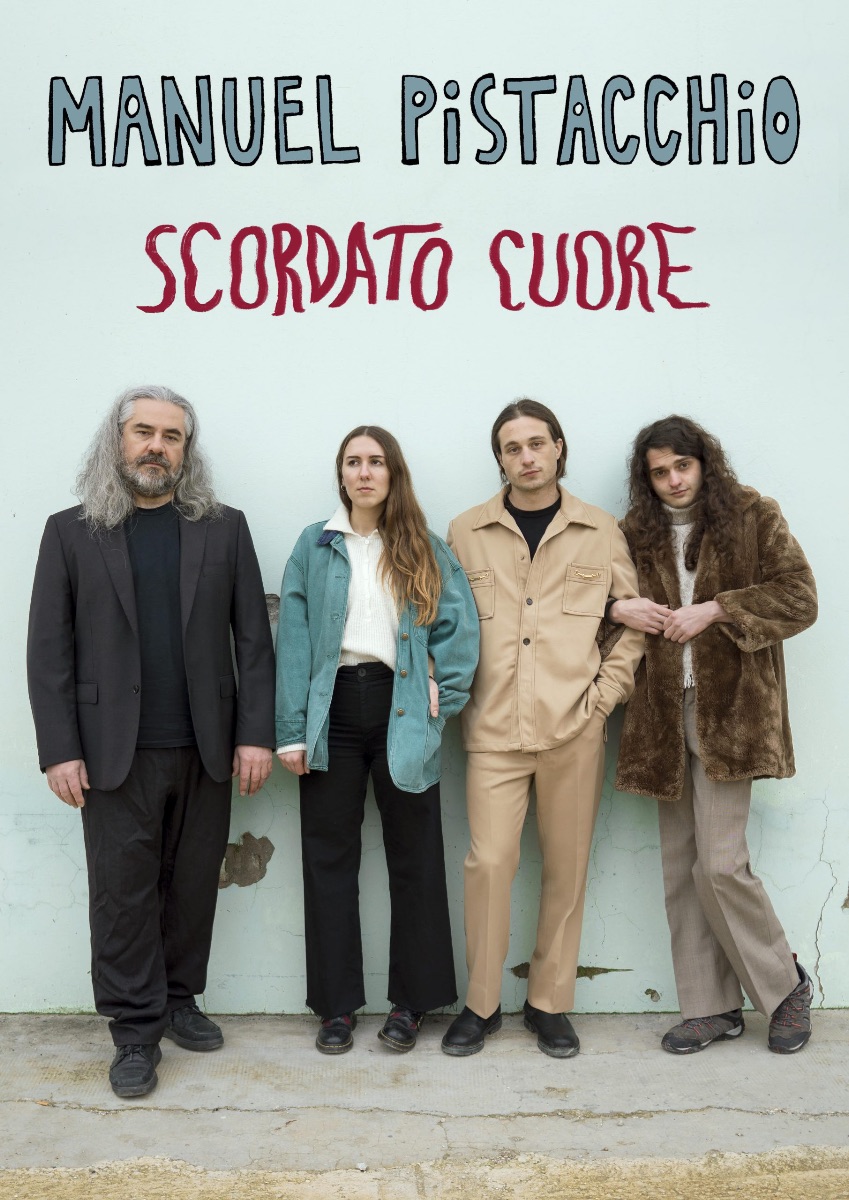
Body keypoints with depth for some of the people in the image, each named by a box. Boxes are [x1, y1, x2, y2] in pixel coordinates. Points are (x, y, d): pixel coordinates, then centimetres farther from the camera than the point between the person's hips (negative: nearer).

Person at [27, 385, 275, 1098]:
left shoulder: (224, 529, 6)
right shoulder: (71, 532, 4)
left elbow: (254, 639, 3)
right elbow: (49, 650, 1)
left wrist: (255, 733, -3)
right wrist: (59, 750, -5)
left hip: (206, 749, 2)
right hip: (116, 752, -1)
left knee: (193, 886, 11)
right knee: (122, 893, 4)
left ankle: (179, 999, 30)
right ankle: (136, 1031, 19)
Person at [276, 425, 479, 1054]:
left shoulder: (427, 549, 8)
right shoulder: (314, 546, 7)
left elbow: (459, 627, 1)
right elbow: (294, 638, 0)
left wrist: (441, 694, -10)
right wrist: (292, 731, -6)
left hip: (400, 710, 0)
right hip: (333, 708, 1)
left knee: (414, 858, 7)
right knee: (330, 858, 7)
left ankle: (411, 1001, 22)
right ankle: (337, 1004, 21)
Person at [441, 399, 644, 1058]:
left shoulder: (601, 533, 7)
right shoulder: (466, 533, 7)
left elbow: (633, 621, 10)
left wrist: (605, 693, 0)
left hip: (575, 730, 1)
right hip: (495, 730, 0)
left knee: (567, 868, 8)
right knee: (489, 862, -3)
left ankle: (550, 1003, 25)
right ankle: (481, 1004, 17)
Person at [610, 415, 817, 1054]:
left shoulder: (753, 516, 2)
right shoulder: (637, 532, 10)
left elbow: (800, 599, -4)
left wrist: (714, 609, -13)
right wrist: (619, 609, -6)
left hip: (729, 713, -4)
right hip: (666, 716, 4)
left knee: (720, 864, -8)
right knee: (681, 868, 7)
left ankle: (787, 985, 18)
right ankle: (712, 1007, 21)